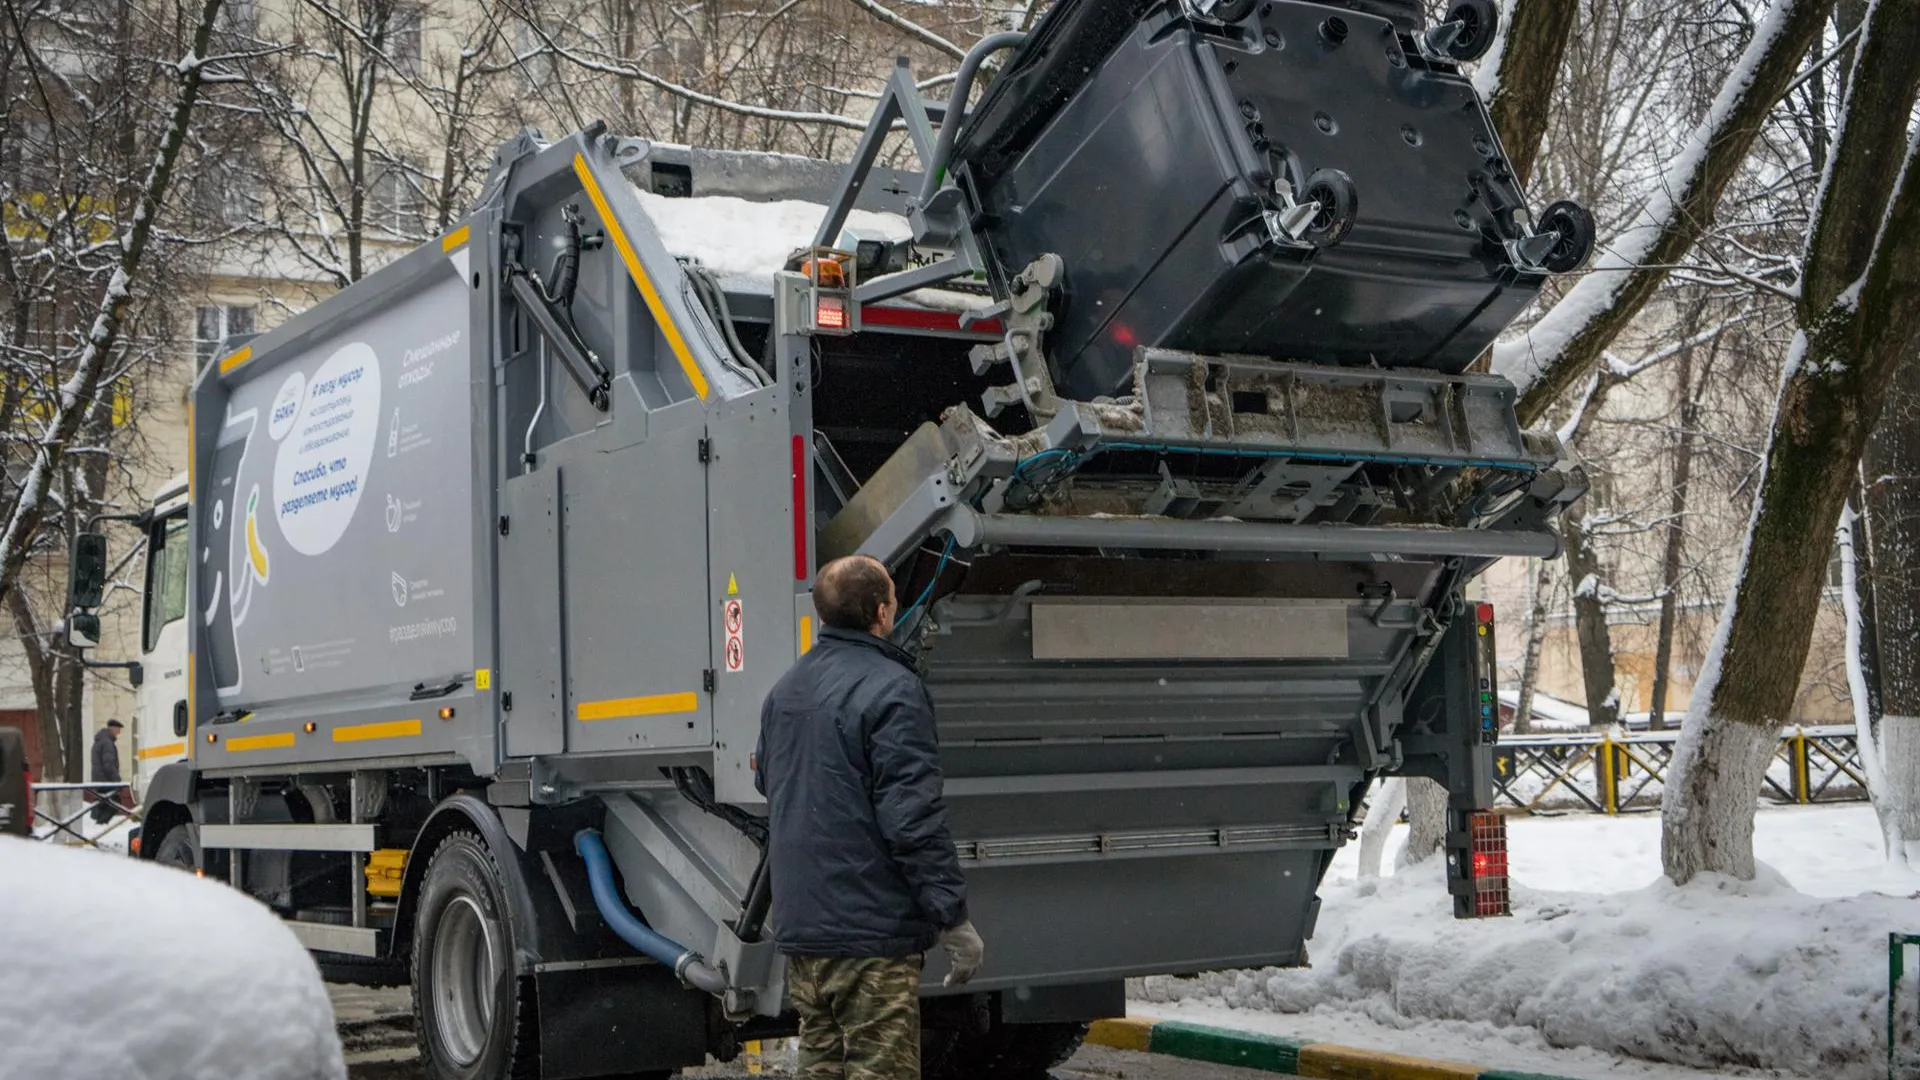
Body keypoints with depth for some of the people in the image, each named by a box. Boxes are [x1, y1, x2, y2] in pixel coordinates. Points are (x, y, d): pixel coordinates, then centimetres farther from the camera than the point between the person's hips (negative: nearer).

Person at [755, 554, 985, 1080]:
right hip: (869, 930, -8)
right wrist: (953, 917, -15)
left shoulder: (785, 689, 12)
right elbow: (913, 817, -19)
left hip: (799, 924, 8)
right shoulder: (891, 689, -15)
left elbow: (766, 780, 28)